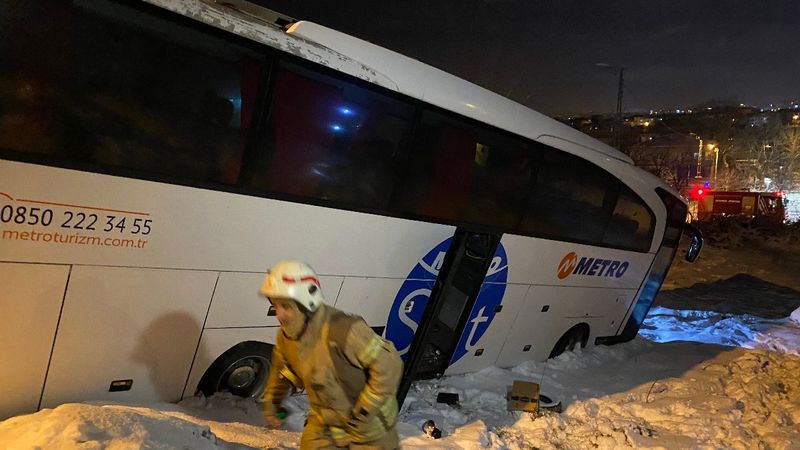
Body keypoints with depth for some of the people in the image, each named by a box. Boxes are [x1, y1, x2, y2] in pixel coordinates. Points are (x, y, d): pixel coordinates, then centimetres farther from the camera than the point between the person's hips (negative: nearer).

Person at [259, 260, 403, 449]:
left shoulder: (343, 330, -35)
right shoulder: (286, 336, -10)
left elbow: (388, 364, -29)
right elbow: (281, 369, 12)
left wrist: (364, 411, -24)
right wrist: (271, 403, 16)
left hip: (368, 425, -5)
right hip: (324, 423, 5)